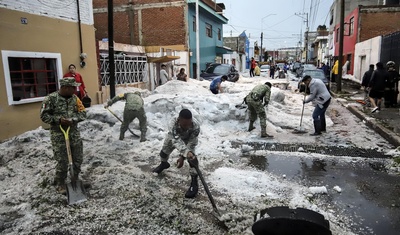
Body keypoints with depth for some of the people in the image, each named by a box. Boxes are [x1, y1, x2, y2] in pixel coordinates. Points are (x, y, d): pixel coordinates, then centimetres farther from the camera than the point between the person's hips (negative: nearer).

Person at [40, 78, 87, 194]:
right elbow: (44, 115, -9)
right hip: (58, 135, -5)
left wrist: (72, 120, -16)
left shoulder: (75, 98, 3)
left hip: (74, 133, 5)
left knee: (78, 159, 11)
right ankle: (60, 184, 21)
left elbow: (83, 113, 1)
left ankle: (75, 179, 33)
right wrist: (59, 120, -20)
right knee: (62, 161, -1)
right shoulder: (51, 98, -11)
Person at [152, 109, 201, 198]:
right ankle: (164, 164, 55)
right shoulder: (173, 123, -45)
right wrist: (186, 152, -69)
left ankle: (194, 183, -8)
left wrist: (182, 157, -39)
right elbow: (176, 141, -53)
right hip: (174, 136, 2)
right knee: (164, 152, 17)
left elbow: (191, 144, -33)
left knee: (192, 158, -21)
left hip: (189, 138, -1)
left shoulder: (196, 126, -43)